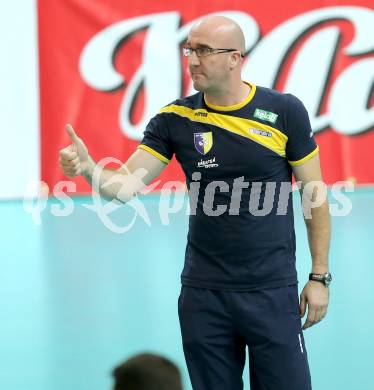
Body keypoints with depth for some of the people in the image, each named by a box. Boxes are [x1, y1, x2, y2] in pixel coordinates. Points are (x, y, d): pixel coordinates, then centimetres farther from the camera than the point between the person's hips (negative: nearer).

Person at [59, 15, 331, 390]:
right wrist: (88, 168, -29)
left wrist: (319, 276, 0)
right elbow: (125, 185, -8)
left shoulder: (285, 112, -6)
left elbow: (314, 195, 1)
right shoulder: (175, 119, -1)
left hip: (272, 289, -2)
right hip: (203, 291, 2)